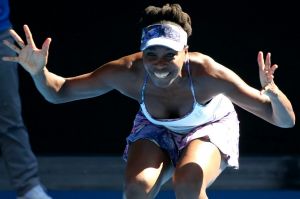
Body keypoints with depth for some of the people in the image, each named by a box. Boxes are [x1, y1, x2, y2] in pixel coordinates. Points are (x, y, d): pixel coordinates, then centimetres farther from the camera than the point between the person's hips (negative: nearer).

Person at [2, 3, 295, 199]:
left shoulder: (207, 73, -38)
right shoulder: (128, 72, -31)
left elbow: (286, 121, -39)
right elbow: (59, 92, -17)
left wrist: (272, 93, -61)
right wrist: (38, 71, -38)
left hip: (210, 128, -2)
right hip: (156, 129, 2)